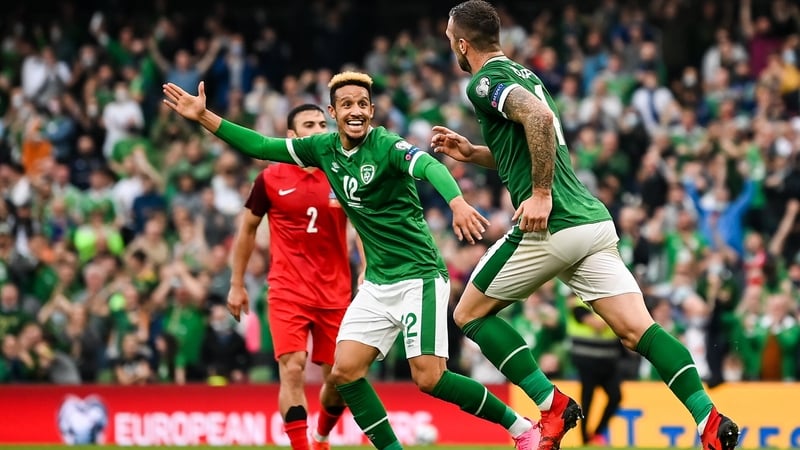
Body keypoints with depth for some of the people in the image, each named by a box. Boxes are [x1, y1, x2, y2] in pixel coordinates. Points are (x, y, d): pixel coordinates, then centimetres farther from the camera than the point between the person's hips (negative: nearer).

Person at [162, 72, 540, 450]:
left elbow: (431, 167, -34)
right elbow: (259, 146, 12)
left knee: (428, 378, -15)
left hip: (419, 276, -7)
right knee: (344, 371, -6)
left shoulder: (386, 146, -16)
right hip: (377, 283, 7)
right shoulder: (324, 148, 4)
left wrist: (458, 203, -54)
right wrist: (204, 117, 4)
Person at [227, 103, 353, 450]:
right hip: (287, 290, -2)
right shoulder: (270, 179, 0)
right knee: (292, 368, -18)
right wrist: (237, 285, 12)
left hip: (335, 293, 2)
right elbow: (247, 230, 12)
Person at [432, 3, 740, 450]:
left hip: (551, 227, -8)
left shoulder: (485, 82, -4)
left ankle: (552, 405, 1)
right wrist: (470, 152, 31)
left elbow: (539, 117, -24)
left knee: (470, 313, 10)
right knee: (638, 329, -1)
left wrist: (541, 194, -22)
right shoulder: (521, 74, 24)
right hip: (594, 222, 8)